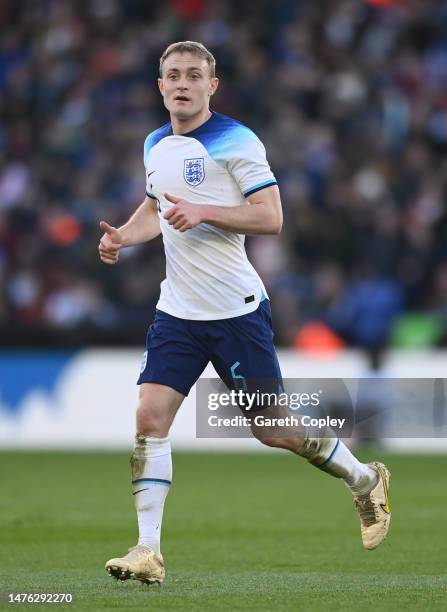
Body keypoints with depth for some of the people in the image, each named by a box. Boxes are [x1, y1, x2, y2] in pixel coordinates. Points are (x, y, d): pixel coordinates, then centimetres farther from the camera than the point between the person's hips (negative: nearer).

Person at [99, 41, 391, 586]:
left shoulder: (235, 141, -10)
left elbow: (270, 217, -14)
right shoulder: (156, 145, 11)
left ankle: (365, 482, 27)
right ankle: (148, 551, -9)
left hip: (236, 310, -6)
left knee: (270, 429, 2)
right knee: (149, 418, -10)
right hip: (177, 311, 6)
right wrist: (123, 236, 8)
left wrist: (203, 213, -25)